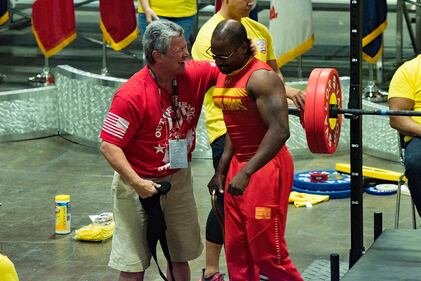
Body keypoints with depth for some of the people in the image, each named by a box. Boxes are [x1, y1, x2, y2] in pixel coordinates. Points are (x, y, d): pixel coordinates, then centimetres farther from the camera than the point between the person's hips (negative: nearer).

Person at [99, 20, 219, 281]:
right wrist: (137, 183, -30)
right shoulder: (132, 95, -25)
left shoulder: (194, 74, -8)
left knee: (180, 257, 18)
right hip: (140, 184, -6)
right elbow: (109, 145, -23)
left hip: (179, 180, 6)